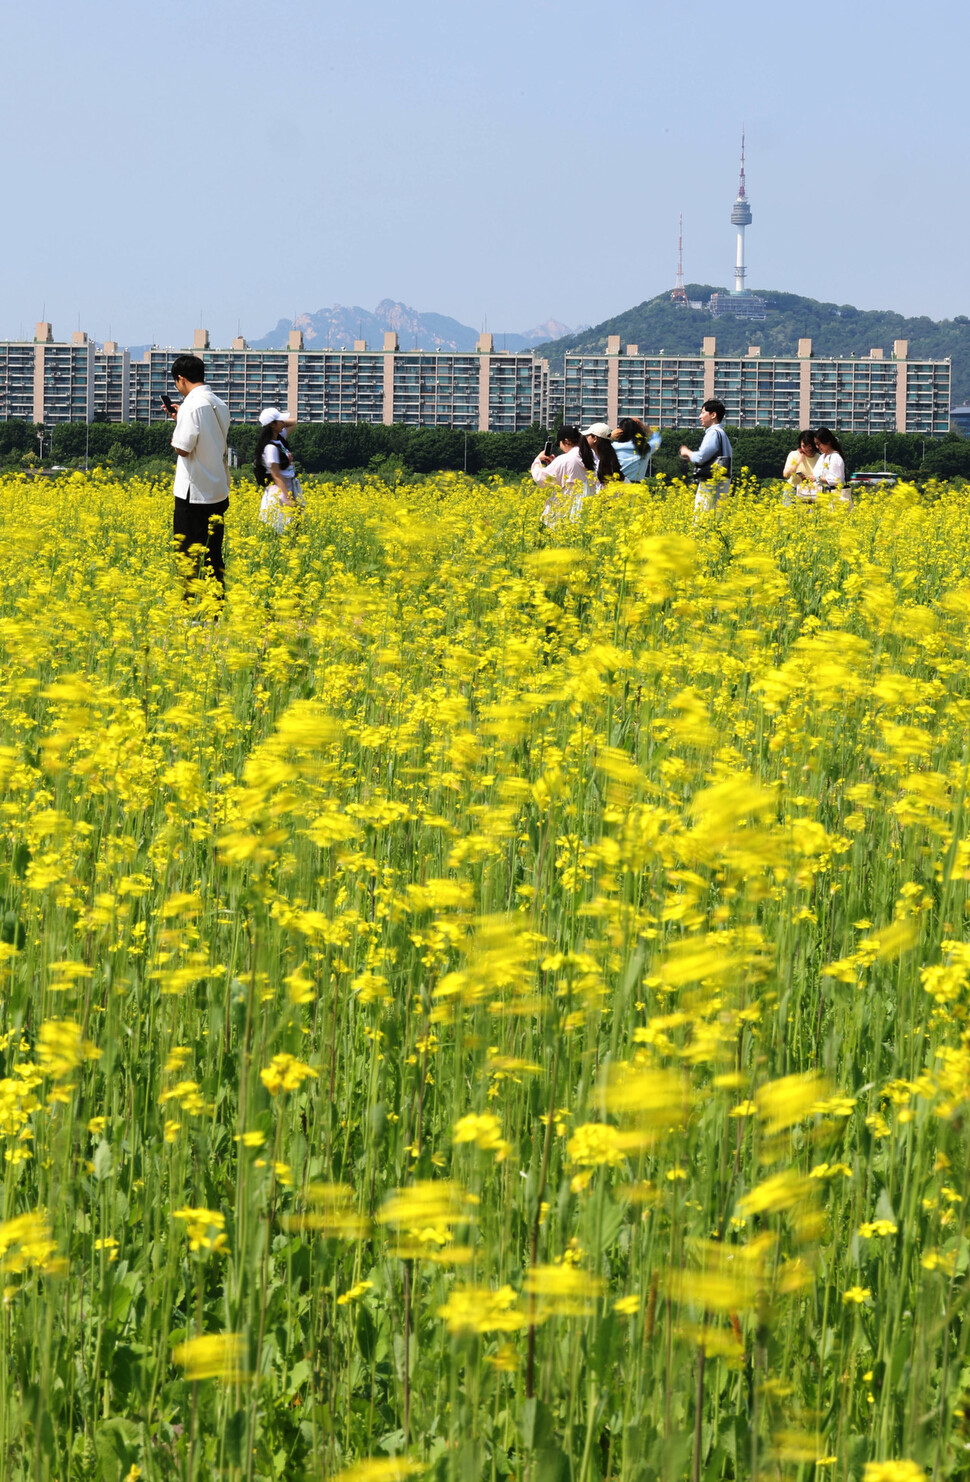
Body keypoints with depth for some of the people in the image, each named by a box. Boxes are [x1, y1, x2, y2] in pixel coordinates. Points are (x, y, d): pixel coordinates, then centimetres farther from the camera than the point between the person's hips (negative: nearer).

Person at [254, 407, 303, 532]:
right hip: (280, 490, -9)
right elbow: (276, 475, -21)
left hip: (289, 487, 9)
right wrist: (288, 499, -25)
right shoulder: (271, 448, -20)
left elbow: (293, 421, 22)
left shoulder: (279, 438, 6)